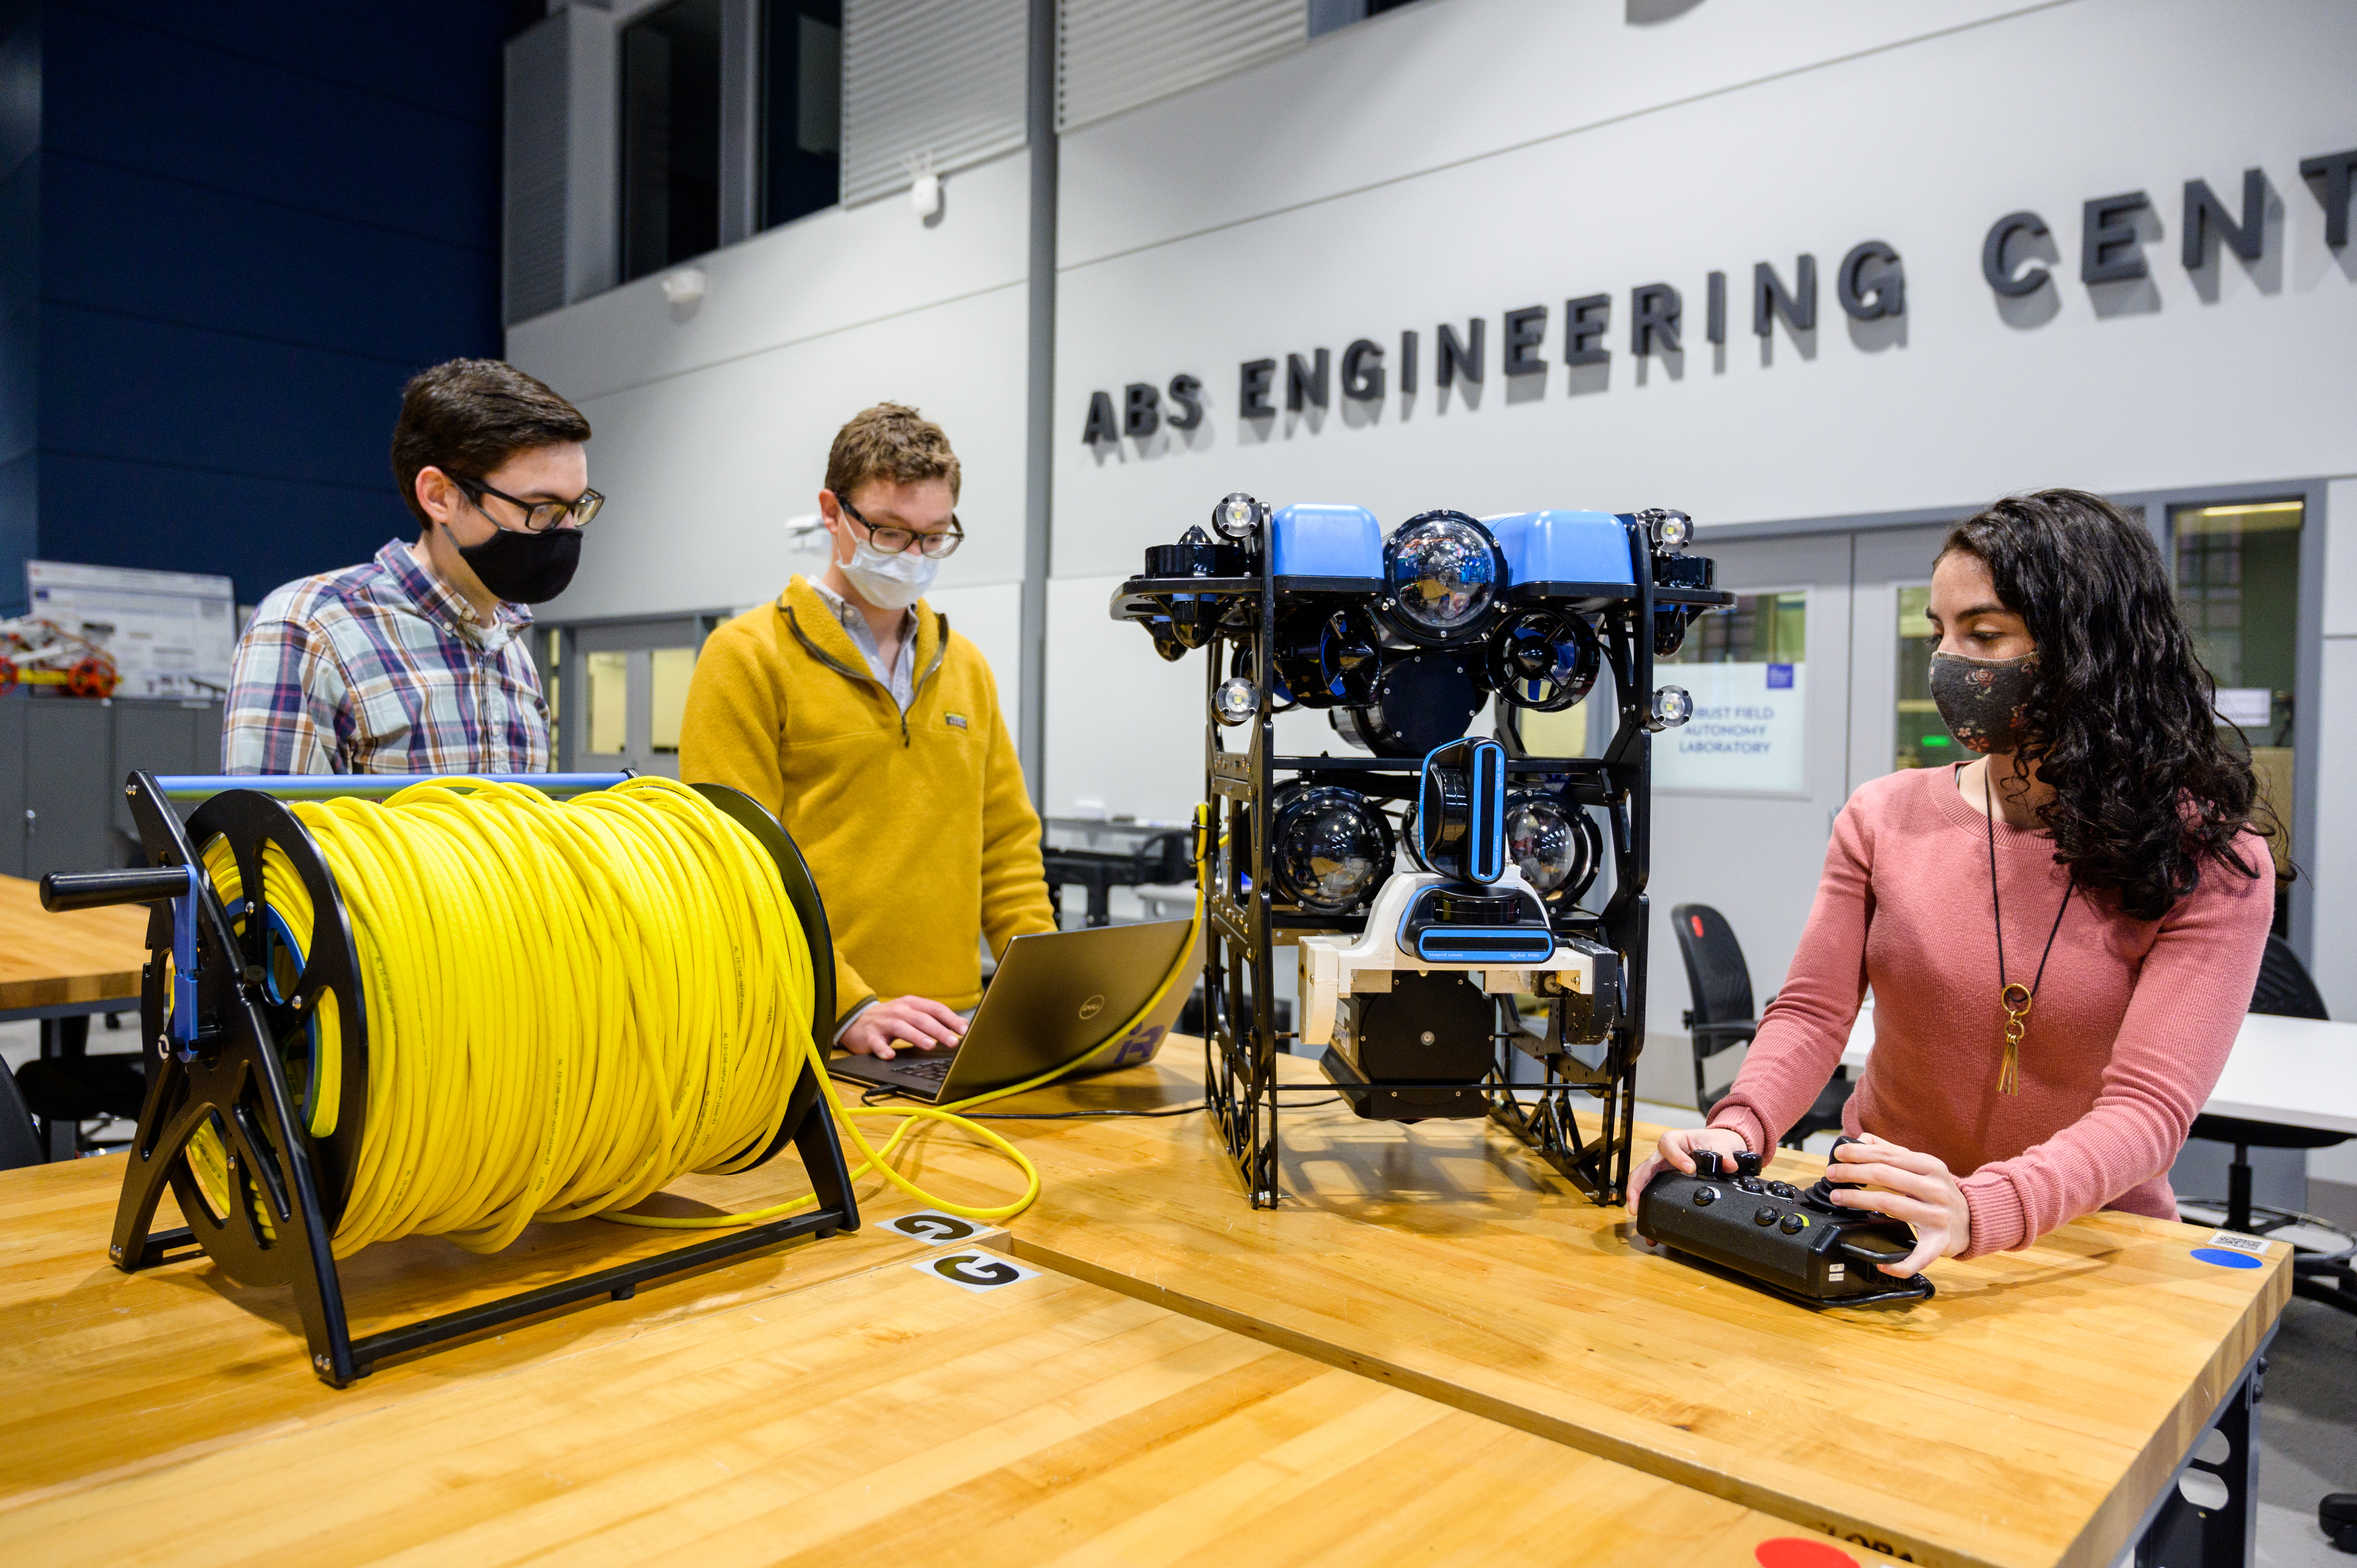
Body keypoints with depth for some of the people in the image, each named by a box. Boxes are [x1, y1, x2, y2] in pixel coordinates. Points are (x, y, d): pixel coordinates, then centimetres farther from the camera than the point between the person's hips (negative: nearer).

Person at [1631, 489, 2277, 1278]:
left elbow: (2150, 1105, -16)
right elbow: (1811, 1013, -2)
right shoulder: (1884, 818, 2)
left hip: (2089, 1239, -1)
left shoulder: (2211, 862, -6)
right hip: (1879, 1224, 1)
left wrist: (1979, 1209, -34)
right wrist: (1738, 1130, -23)